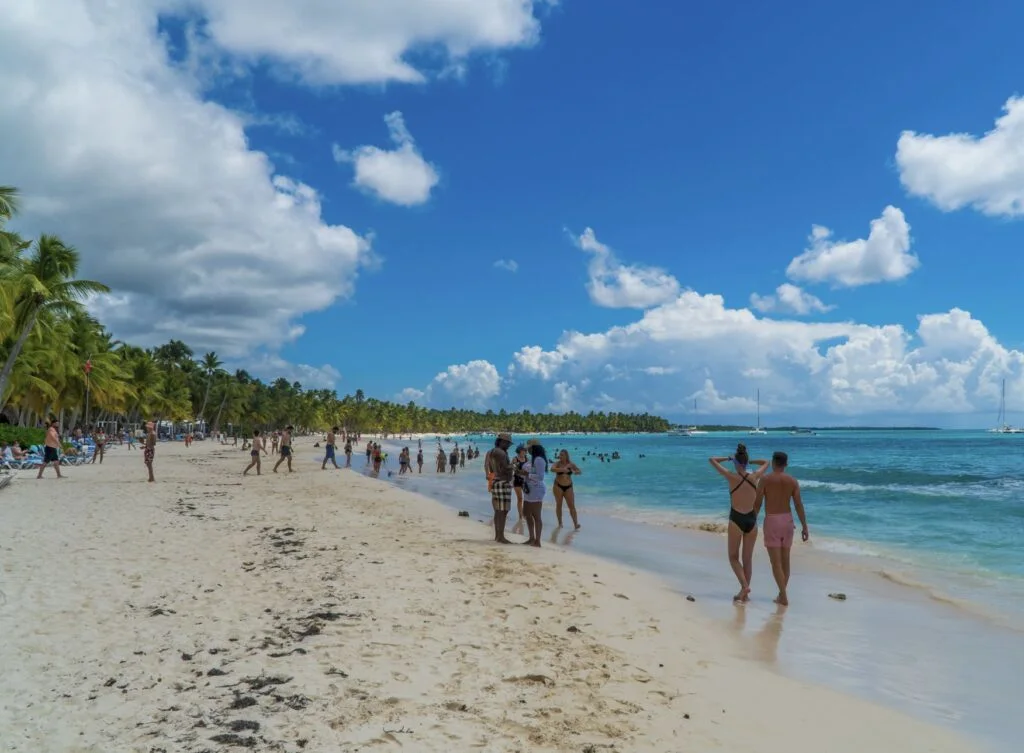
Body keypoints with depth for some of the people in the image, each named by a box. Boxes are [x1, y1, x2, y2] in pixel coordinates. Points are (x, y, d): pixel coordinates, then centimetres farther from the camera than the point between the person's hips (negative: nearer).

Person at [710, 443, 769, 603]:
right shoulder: (755, 477, -3)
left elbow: (712, 460, -2)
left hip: (736, 520, -3)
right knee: (747, 558, 13)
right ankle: (745, 593, 17)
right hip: (752, 520, 3)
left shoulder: (731, 477, -12)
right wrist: (749, 461, 16)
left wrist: (728, 458, 10)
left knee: (733, 557, 12)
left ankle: (744, 586, -7)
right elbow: (766, 463, 18)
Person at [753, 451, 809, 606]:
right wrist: (805, 527, 2)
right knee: (785, 560, 15)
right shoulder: (793, 481, 1)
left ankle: (784, 597, -9)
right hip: (787, 520, 4)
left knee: (776, 561, -2)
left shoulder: (766, 479, -7)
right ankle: (782, 594, 22)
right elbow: (799, 505, -3)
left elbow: (757, 503, -7)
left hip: (771, 521, -4)